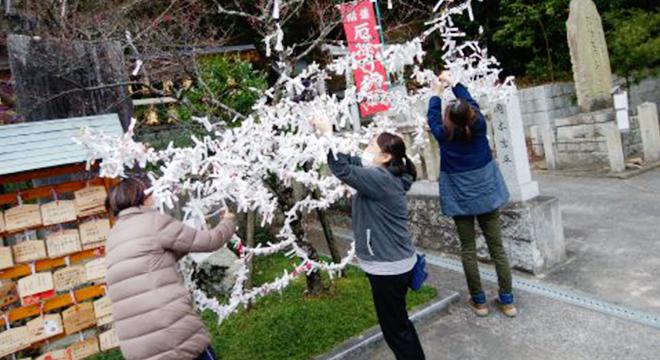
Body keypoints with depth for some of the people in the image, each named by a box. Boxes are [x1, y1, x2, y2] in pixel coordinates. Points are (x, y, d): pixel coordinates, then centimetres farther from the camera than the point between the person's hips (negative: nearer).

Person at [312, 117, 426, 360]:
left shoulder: (380, 179, -23)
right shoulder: (383, 175, 6)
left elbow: (343, 170, -29)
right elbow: (351, 162, 9)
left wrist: (328, 134, -20)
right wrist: (328, 135, 1)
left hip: (388, 268, -10)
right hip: (392, 263, 10)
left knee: (395, 328, 8)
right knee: (398, 323, 27)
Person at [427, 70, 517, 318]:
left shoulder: (445, 135, -13)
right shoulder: (479, 126, -9)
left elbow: (432, 118, 7)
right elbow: (471, 103, 9)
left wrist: (437, 94, 21)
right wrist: (454, 83, 19)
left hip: (461, 200, -2)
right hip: (487, 196, 2)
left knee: (468, 250, 9)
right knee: (497, 247, 7)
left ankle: (479, 302, 16)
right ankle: (507, 301, 15)